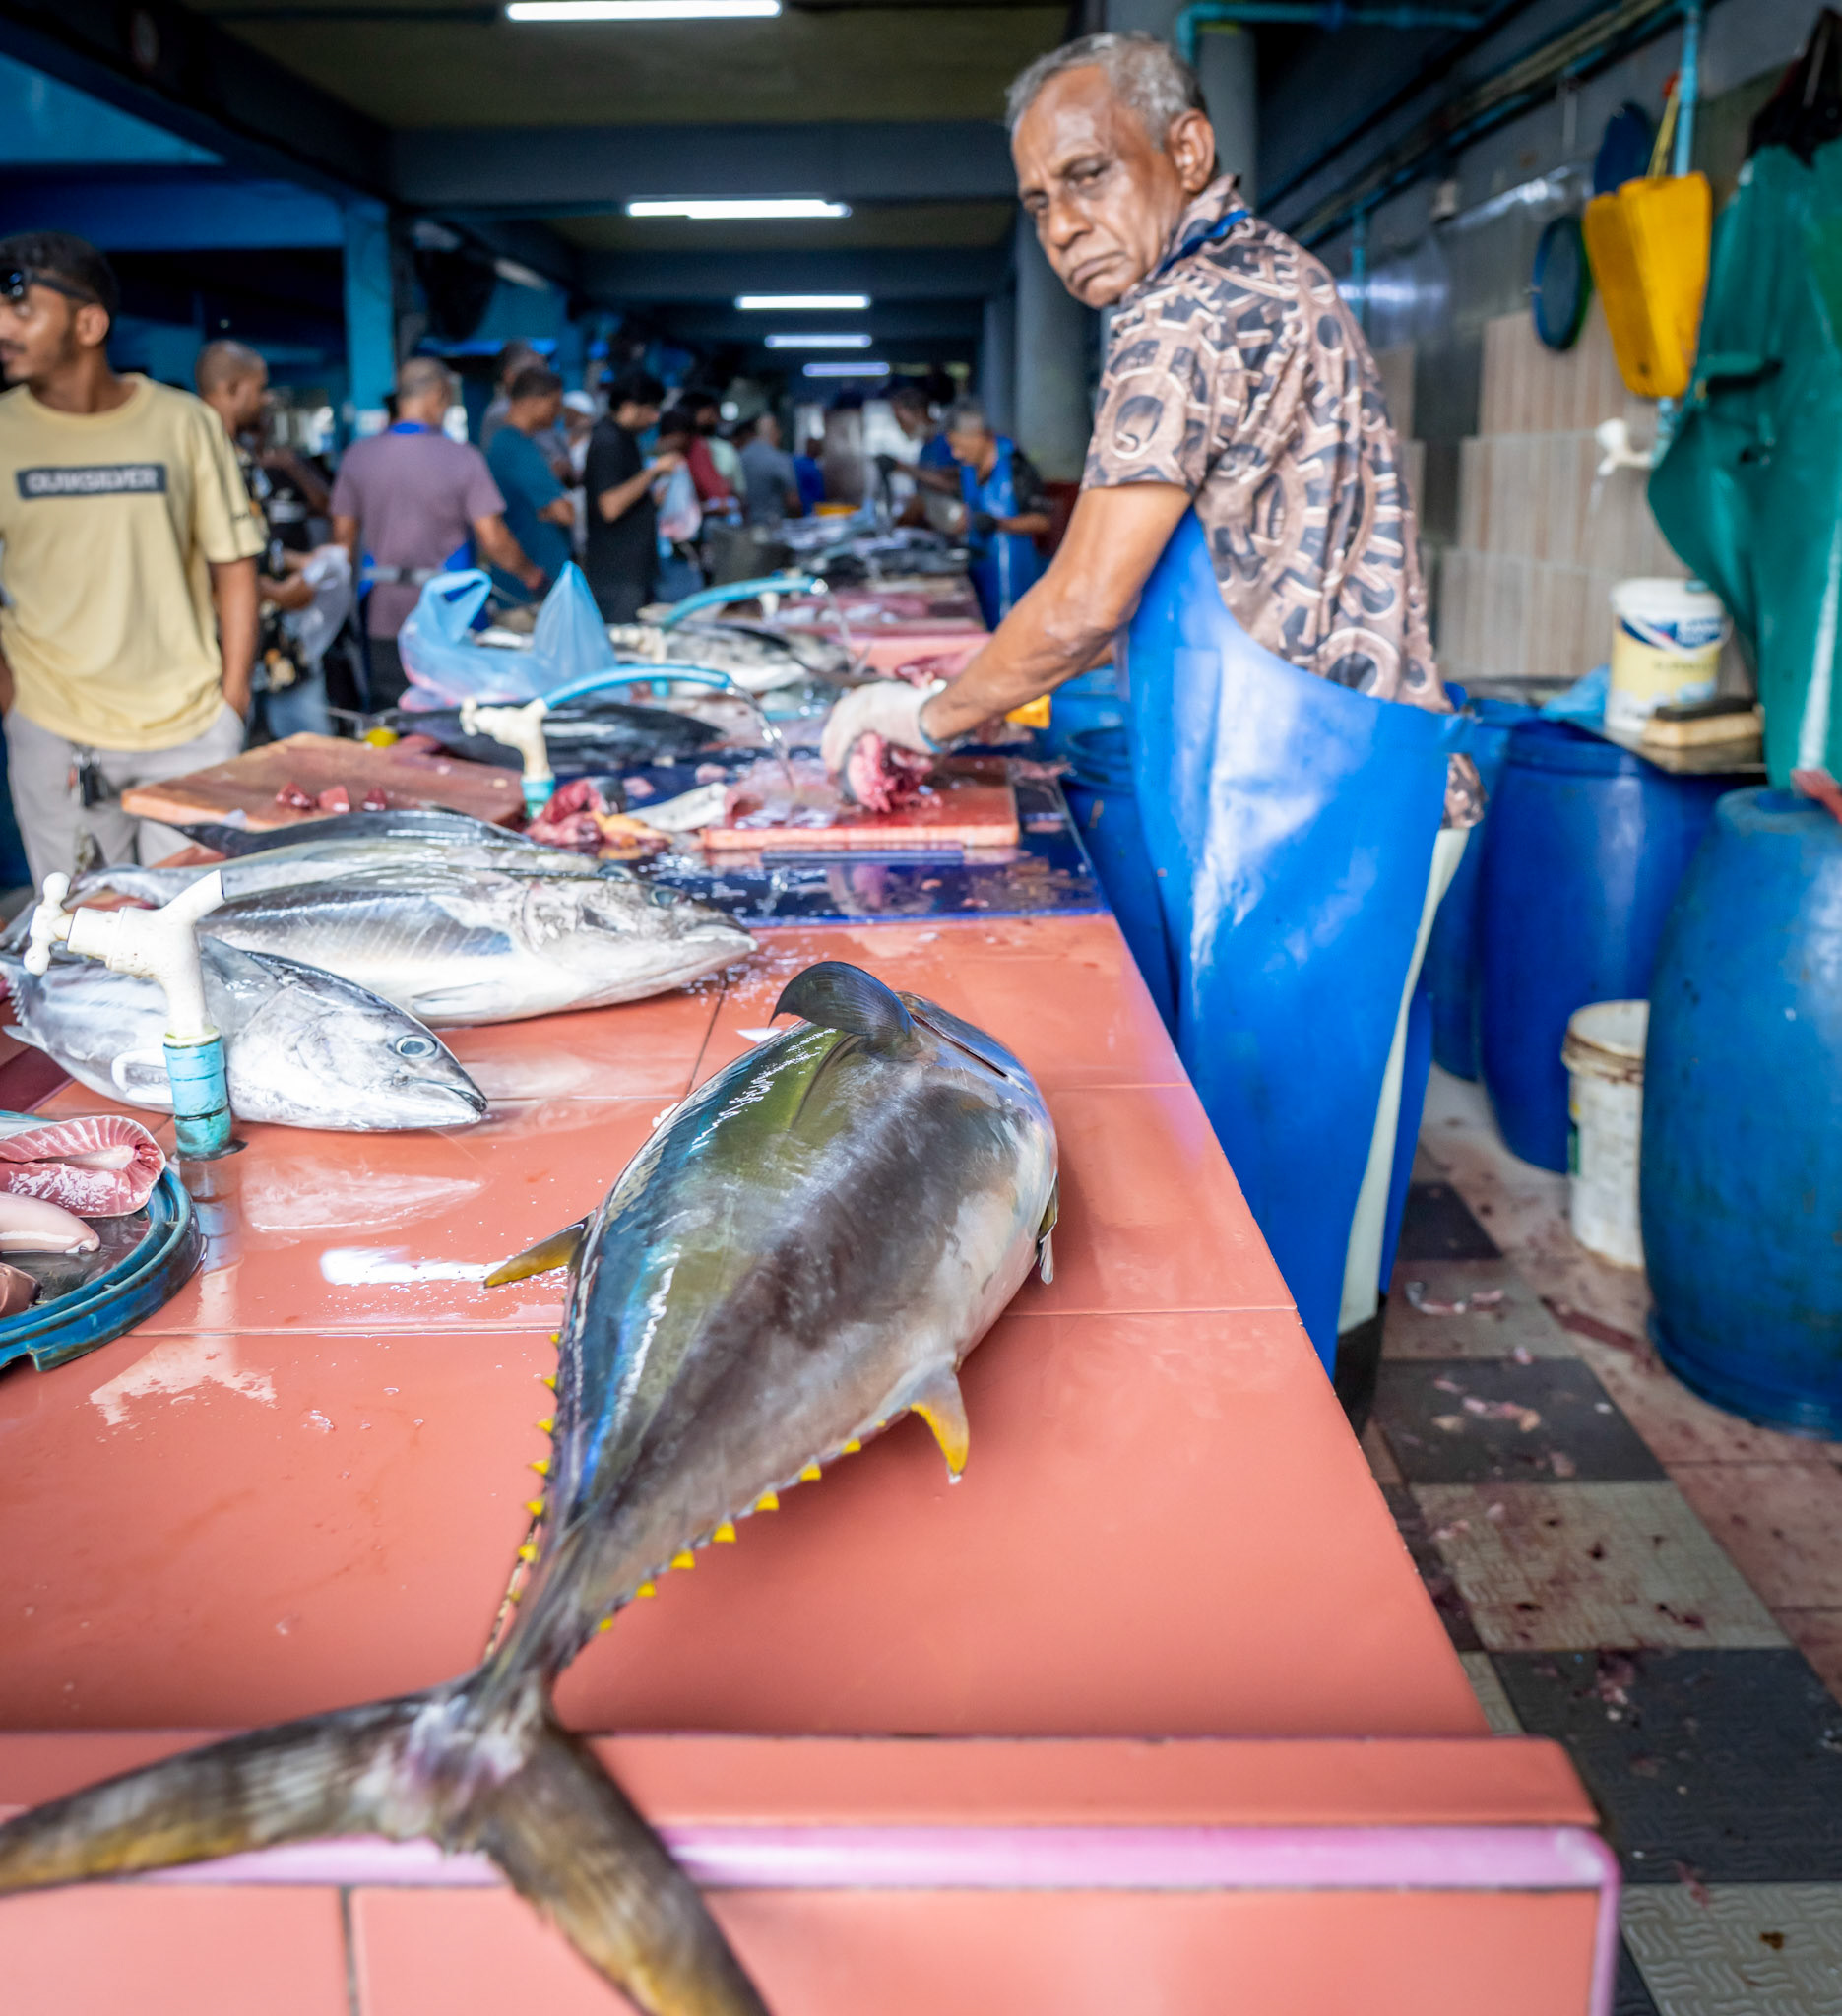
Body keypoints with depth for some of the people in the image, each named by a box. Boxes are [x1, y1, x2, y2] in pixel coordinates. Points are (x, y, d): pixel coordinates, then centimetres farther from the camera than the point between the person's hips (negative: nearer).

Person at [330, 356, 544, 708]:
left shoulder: (358, 455, 2)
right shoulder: (463, 458, -9)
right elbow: (493, 540, -10)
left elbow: (343, 535, 6)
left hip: (382, 615, 3)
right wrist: (530, 574, 7)